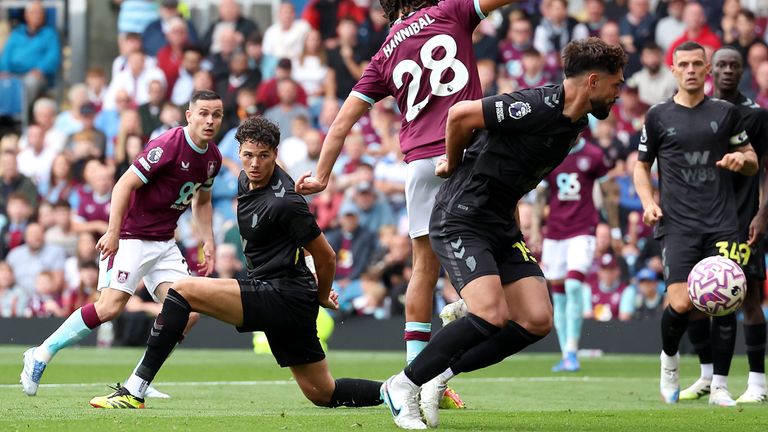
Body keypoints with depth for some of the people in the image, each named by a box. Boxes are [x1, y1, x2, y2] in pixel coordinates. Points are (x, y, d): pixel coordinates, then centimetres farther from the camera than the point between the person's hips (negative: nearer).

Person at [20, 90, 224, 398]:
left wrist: (208, 243, 14)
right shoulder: (168, 146, -18)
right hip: (131, 237, -7)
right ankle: (41, 355, -6)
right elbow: (125, 185, -19)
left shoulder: (212, 158, 7)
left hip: (164, 243, 8)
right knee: (111, 306, -21)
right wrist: (113, 233, -25)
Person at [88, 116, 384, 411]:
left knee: (183, 290, -15)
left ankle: (134, 392, -17)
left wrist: (322, 297, 8)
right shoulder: (246, 181, 10)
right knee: (324, 395, 14)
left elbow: (326, 257, -10)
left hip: (282, 296, -10)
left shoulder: (283, 202, -18)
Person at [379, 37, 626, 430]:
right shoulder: (538, 106, -21)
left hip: (501, 225, 9)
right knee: (491, 315, -23)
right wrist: (453, 164, -2)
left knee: (536, 321, -4)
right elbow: (460, 115, -20)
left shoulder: (577, 123, 9)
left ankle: (441, 375, 8)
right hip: (461, 218, -9)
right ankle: (403, 385, -6)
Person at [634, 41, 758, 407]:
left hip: (722, 222, 1)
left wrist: (742, 159, -8)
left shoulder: (725, 112, 10)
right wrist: (648, 202, -1)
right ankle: (669, 360, 17)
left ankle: (719, 386, 5)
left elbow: (753, 164, 16)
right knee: (681, 305, -15)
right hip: (677, 223, -1)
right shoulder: (658, 116, 7)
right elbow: (642, 165, 16)